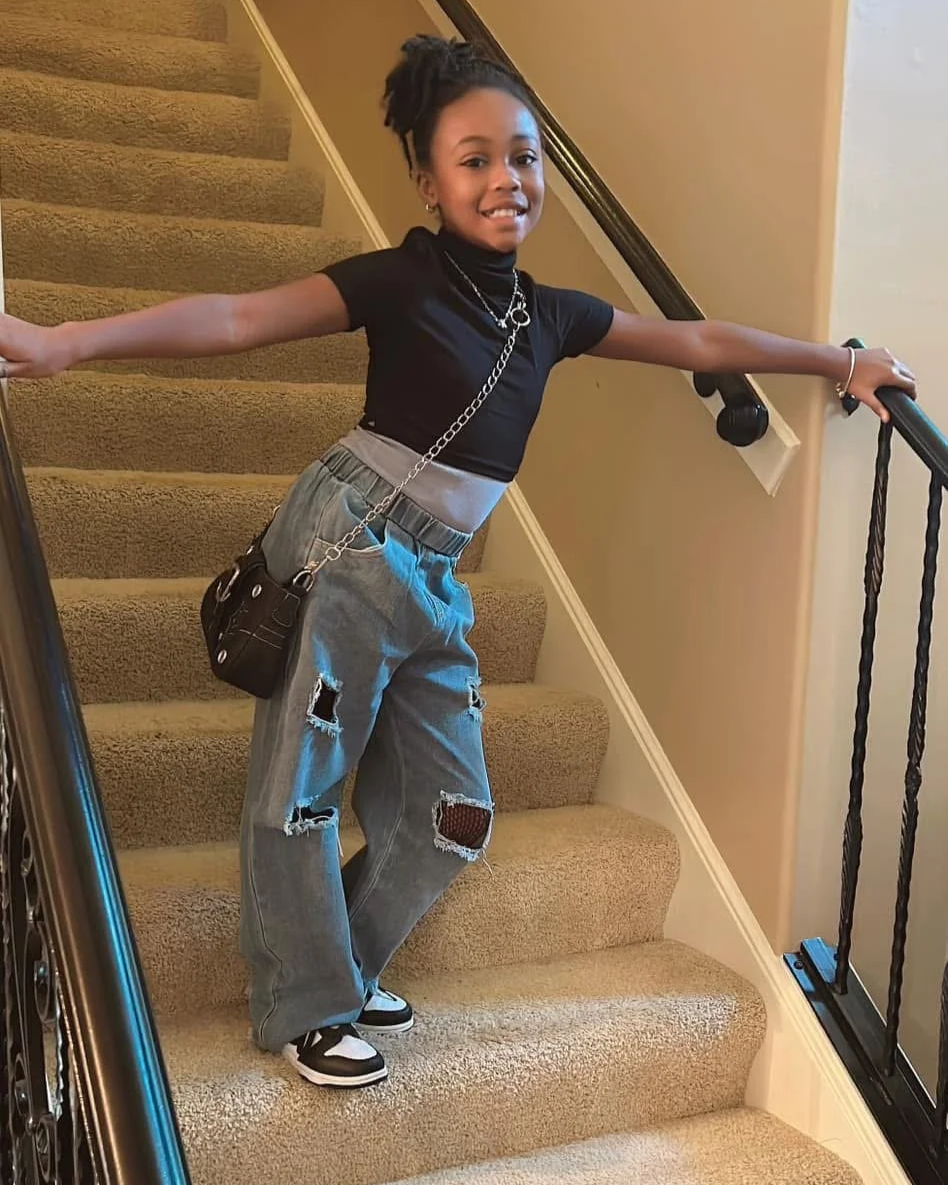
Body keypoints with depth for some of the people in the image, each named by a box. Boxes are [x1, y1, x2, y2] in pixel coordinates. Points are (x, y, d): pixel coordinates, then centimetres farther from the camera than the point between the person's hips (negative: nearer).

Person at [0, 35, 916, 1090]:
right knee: (302, 786, 2)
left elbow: (701, 342, 18)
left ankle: (341, 970, 31)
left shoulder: (551, 315, 8)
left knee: (450, 815, 10)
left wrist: (841, 359, 24)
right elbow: (238, 319, -19)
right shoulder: (400, 281, -9)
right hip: (348, 547, -6)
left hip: (434, 578, 7)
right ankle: (304, 1011, 22)